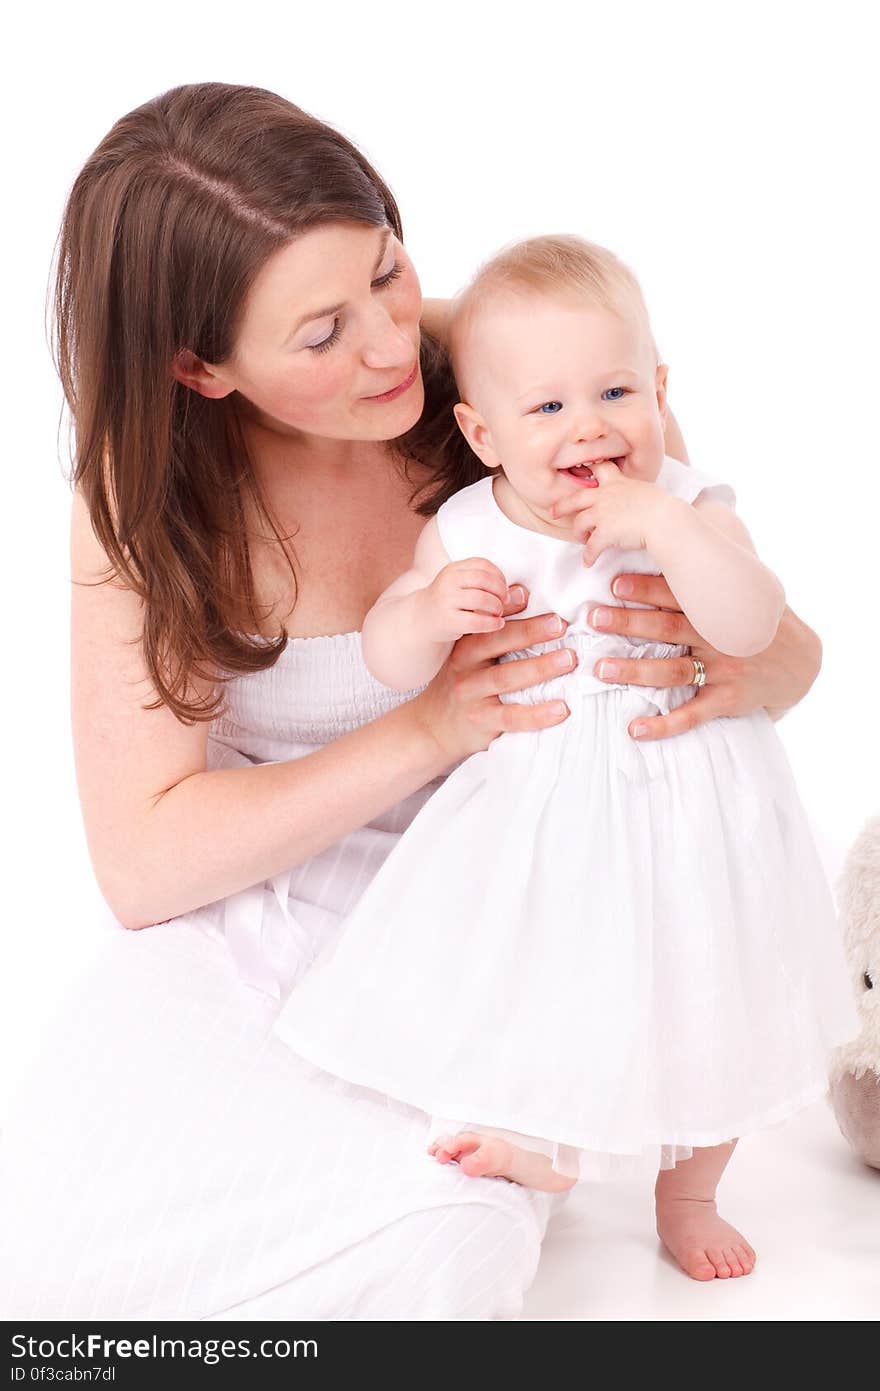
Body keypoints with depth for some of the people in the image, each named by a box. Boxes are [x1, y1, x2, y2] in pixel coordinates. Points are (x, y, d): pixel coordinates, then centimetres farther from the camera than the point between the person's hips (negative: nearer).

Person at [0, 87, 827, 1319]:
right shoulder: (146, 492, -10)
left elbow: (793, 649, -1)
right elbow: (142, 861, -14)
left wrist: (744, 672, -28)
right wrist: (428, 731, -26)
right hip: (229, 914, 1)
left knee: (447, 1230, -30)